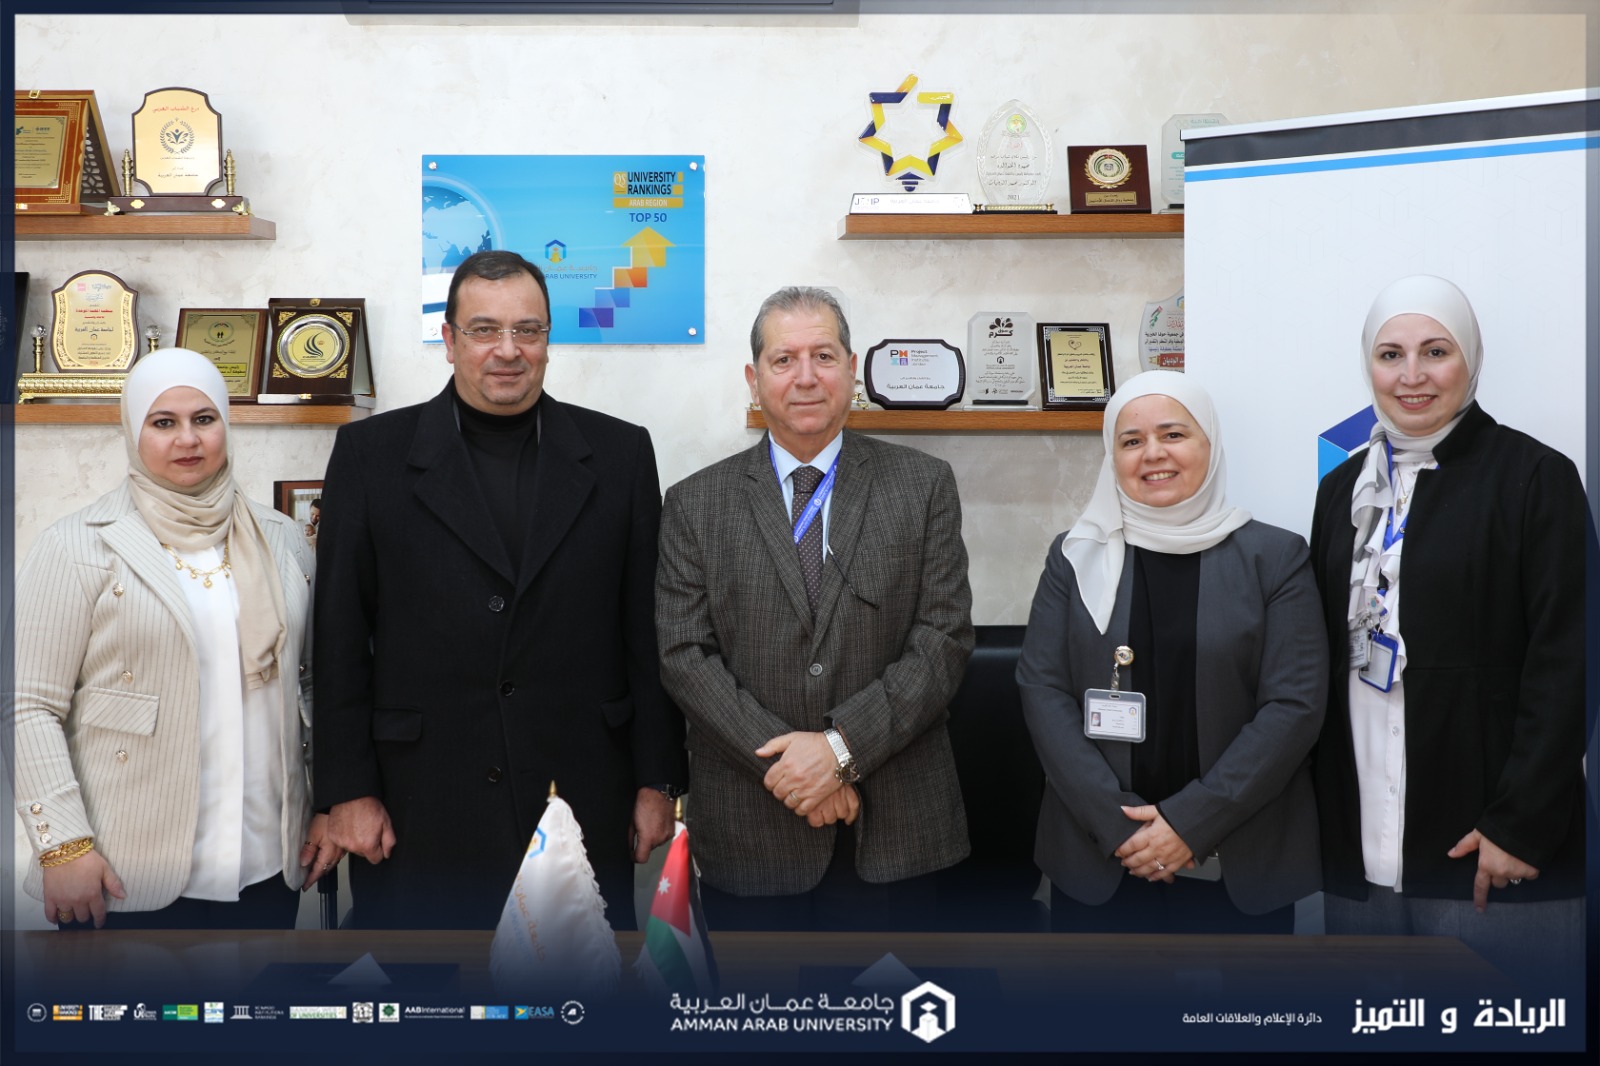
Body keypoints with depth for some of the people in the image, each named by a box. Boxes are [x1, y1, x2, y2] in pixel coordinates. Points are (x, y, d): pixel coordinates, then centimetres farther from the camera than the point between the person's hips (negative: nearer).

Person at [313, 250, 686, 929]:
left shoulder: (619, 454, 6)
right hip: (419, 812, -1)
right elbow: (339, 637, 2)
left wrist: (657, 781, 3)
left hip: (581, 803, 1)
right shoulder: (371, 455, 3)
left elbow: (649, 631, 6)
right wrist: (347, 791, -2)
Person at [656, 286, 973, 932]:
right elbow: (684, 654, -3)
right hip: (747, 835, 0)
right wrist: (781, 763, -13)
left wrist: (842, 746, -14)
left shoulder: (924, 486, 3)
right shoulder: (695, 504, 3)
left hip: (891, 831, 0)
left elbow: (944, 639, -4)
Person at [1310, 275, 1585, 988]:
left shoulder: (1536, 477, -4)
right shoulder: (1344, 489, 13)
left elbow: (1562, 666, -9)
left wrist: (1521, 823, -14)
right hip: (1360, 845, 5)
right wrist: (1319, 812, 9)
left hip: (1494, 851, -5)